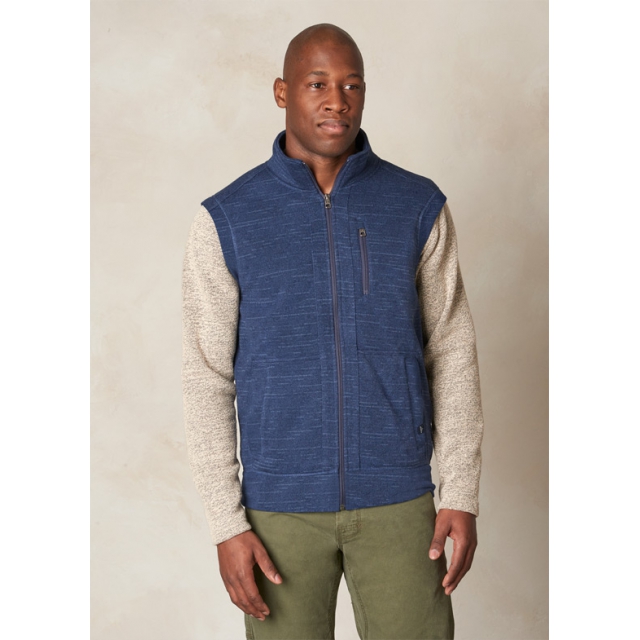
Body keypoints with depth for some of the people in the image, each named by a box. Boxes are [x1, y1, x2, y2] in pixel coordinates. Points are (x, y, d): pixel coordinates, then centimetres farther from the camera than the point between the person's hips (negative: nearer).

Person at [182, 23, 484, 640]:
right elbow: (208, 378, -3)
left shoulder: (419, 206, -2)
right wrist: (227, 523, -8)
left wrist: (462, 493, -5)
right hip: (281, 504, 0)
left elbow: (452, 354, 2)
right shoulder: (225, 220, -5)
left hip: (397, 497, 1)